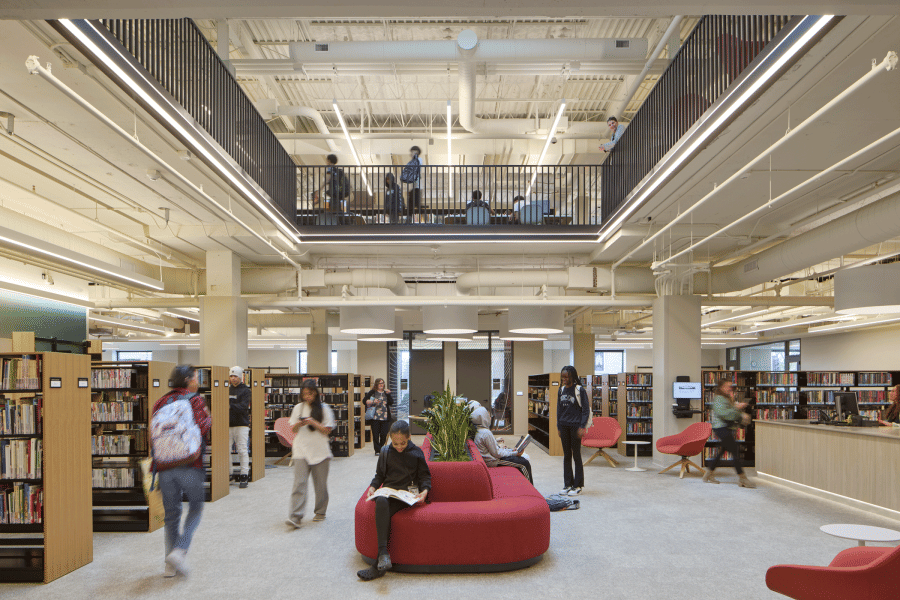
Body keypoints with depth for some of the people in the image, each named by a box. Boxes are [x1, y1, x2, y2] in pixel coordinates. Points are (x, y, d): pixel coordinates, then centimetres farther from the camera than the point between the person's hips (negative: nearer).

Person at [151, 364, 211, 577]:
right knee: (195, 508, 12)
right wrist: (208, 418, 6)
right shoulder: (195, 400, -2)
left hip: (165, 465, 5)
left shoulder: (161, 402, 14)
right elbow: (202, 427, -13)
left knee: (171, 513, 14)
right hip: (190, 464, -5)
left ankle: (171, 564, 16)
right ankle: (179, 550, -5)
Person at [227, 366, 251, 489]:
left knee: (242, 450, -3)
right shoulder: (227, 390, 14)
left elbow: (243, 407, -13)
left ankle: (244, 476, 3)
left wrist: (230, 406, -26)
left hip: (241, 425, -4)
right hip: (228, 425, 4)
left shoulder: (245, 391, 0)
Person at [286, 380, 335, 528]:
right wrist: (299, 424, -10)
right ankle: (295, 517, -13)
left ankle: (320, 512, 26)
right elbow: (293, 429, 12)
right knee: (299, 483, -10)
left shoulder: (324, 408, 1)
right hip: (301, 451, 1)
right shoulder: (298, 408, 8)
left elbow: (327, 430, -2)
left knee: (320, 483, 8)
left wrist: (313, 423, -14)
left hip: (320, 451, -1)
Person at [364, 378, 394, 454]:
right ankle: (377, 451, 8)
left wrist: (388, 394, -9)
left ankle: (381, 448, 20)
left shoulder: (387, 392, 13)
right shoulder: (372, 392, 5)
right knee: (376, 434, -1)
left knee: (384, 435, 0)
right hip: (375, 417, -2)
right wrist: (372, 402, -16)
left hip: (385, 418, 2)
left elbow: (391, 403, 3)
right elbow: (364, 400, -1)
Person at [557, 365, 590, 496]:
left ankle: (578, 486, 9)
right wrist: (558, 426, 12)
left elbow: (586, 410, -7)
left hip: (575, 426, -5)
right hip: (564, 426, 5)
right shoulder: (562, 390, 8)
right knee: (566, 456, 9)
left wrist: (582, 427, -12)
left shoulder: (579, 390, -8)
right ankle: (568, 484, 17)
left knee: (576, 455, 1)